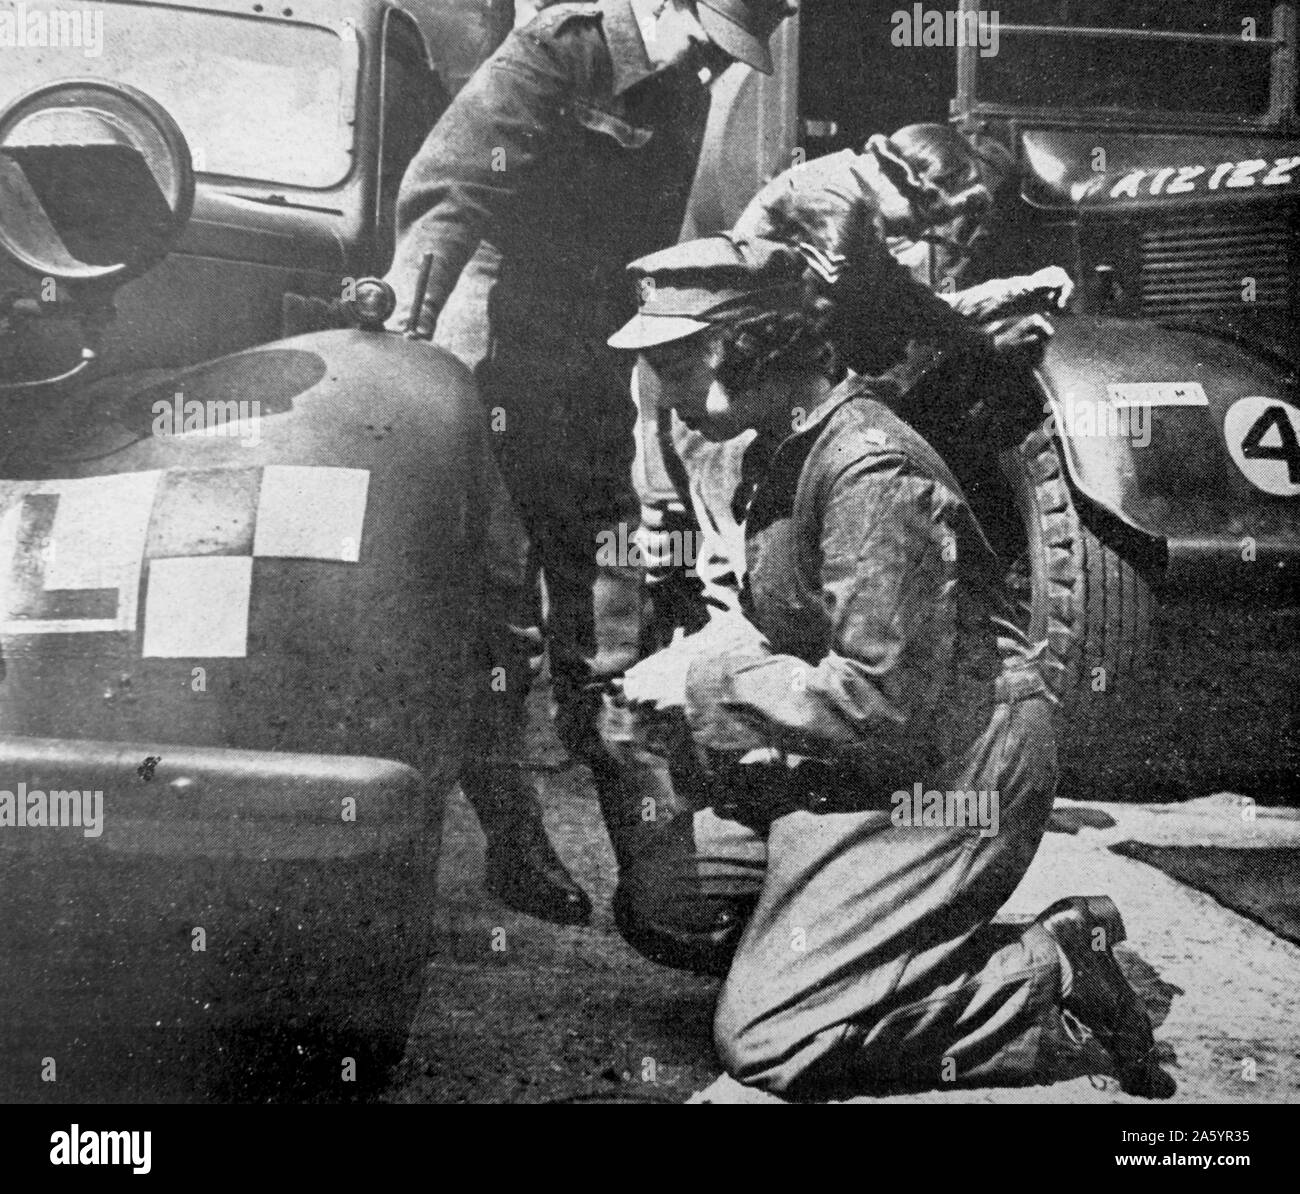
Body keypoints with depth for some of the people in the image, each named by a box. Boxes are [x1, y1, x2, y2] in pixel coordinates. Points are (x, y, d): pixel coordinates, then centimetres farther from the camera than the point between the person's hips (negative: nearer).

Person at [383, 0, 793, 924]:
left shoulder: (684, 97, 11)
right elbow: (448, 189, -21)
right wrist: (409, 318, -32)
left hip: (595, 362, 7)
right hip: (503, 343, -7)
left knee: (606, 556, 10)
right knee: (496, 581, -5)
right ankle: (508, 830, 1)